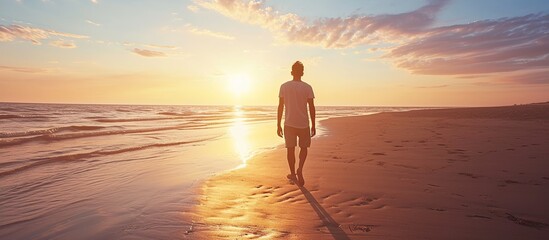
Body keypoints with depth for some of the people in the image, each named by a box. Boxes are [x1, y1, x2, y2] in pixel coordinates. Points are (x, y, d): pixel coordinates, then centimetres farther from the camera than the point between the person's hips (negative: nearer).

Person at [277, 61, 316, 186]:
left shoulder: (284, 86, 0)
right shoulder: (307, 87, -2)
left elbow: (280, 107, 0)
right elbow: (312, 108, -3)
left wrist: (278, 125, 5)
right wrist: (313, 125, 5)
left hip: (289, 124, 1)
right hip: (303, 124, 0)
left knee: (290, 149, 11)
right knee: (304, 147, 16)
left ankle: (293, 174, 20)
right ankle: (300, 169, -2)